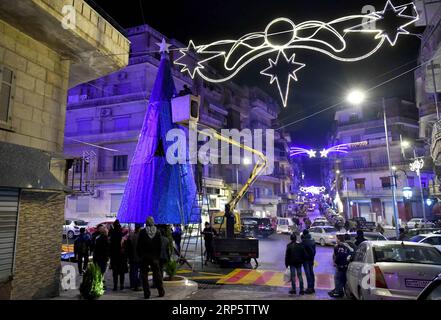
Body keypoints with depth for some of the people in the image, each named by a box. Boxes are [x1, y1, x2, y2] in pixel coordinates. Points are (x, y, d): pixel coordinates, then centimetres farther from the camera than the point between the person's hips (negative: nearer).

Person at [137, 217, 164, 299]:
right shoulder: (157, 232, -1)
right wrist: (158, 255, 10)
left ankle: (146, 293, 4)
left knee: (144, 274, 5)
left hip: (144, 256, -2)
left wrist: (140, 255, 5)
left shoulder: (142, 232, -8)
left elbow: (139, 245, -6)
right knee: (157, 273, 11)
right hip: (154, 256, 3)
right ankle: (161, 292, 15)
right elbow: (160, 245, 2)